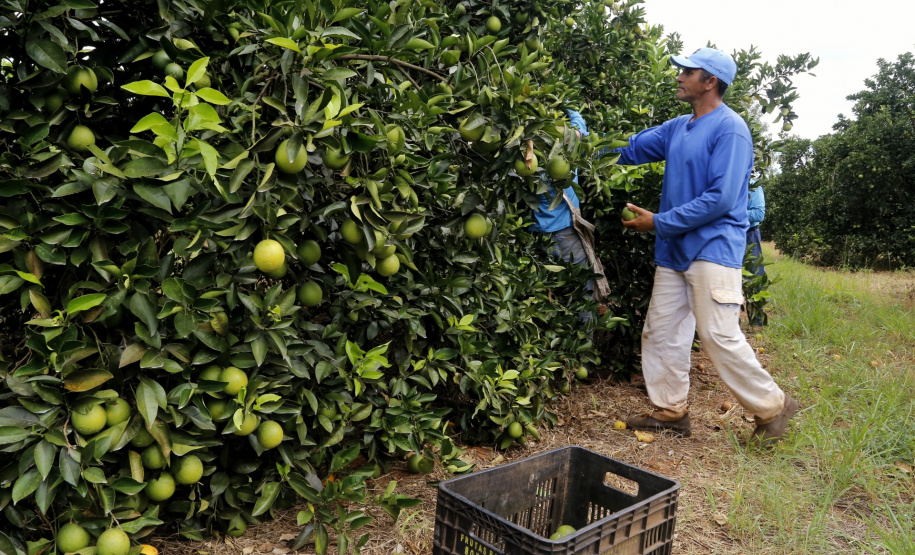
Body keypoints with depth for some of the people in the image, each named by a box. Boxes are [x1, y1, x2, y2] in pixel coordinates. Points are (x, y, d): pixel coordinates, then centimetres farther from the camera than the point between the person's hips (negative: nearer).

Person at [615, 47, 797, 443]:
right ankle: (670, 411, 21)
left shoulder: (729, 129, -12)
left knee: (719, 337, -8)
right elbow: (629, 149, 15)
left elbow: (720, 199, -20)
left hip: (713, 248, -8)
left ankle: (772, 406, 13)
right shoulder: (678, 128, 13)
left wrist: (660, 222, -17)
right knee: (660, 331, 9)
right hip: (674, 250, 9)